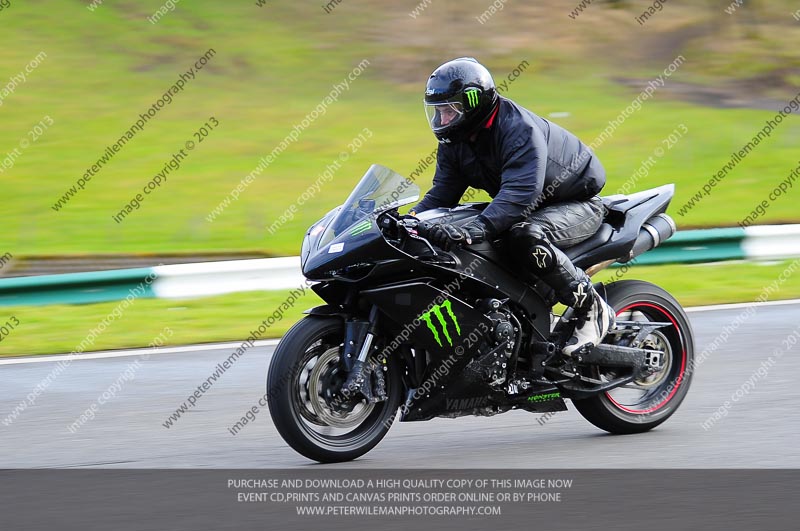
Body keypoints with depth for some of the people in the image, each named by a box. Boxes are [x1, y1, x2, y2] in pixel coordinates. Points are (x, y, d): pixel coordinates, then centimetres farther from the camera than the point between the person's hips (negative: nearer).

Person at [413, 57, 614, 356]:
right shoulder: (455, 142, -2)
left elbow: (520, 193, -44)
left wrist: (473, 231, -57)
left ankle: (592, 308, -24)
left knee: (525, 236, -39)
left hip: (579, 205, -9)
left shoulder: (519, 129, -30)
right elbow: (442, 194, -1)